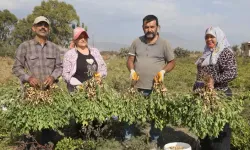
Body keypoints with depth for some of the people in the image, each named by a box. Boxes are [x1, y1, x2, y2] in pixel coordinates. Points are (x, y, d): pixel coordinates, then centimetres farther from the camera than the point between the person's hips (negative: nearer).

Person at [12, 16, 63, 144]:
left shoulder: (54, 47, 10)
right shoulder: (24, 46, 1)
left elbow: (59, 66, 11)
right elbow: (16, 67, 1)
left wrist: (53, 76, -10)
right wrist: (28, 78, -17)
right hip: (30, 90, -2)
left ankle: (45, 144, 23)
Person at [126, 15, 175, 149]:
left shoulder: (164, 44, -2)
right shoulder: (136, 42, 4)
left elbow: (172, 62, 4)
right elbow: (130, 59, 9)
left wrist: (163, 71, -14)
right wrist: (132, 70, -10)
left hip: (156, 88, -2)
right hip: (138, 87, 2)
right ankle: (127, 138, 26)